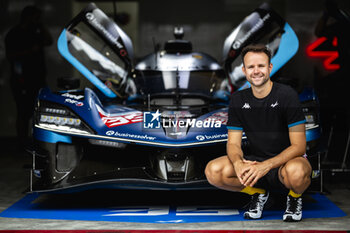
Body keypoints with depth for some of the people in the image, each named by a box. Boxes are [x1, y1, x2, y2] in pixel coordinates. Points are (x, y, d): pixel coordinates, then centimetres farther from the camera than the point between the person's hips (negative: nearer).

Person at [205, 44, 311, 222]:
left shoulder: (286, 94, -13)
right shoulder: (238, 99, 2)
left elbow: (299, 146, -16)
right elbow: (233, 143, 0)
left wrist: (266, 166, -31)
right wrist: (238, 163, -25)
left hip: (286, 160, -4)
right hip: (255, 162, 4)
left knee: (295, 171, -41)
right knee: (213, 171, -21)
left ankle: (295, 197, -2)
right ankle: (258, 192, 6)